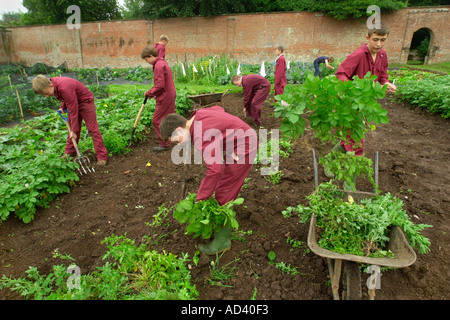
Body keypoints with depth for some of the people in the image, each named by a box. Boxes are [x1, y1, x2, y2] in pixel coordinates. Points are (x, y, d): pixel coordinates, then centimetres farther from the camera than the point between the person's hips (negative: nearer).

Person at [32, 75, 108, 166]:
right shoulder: (53, 84, -7)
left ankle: (102, 157, -9)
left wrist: (74, 130, -25)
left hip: (86, 101, -9)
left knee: (92, 129, -11)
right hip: (73, 102, 9)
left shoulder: (65, 88, -35)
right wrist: (63, 106, -3)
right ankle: (69, 153, 22)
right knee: (71, 128, 11)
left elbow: (73, 110, -30)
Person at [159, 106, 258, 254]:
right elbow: (218, 108, 18)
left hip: (243, 148, -10)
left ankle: (222, 240, 5)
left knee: (224, 192, -5)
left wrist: (199, 200, -31)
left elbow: (215, 169, -37)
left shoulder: (201, 136, -29)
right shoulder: (198, 114, -2)